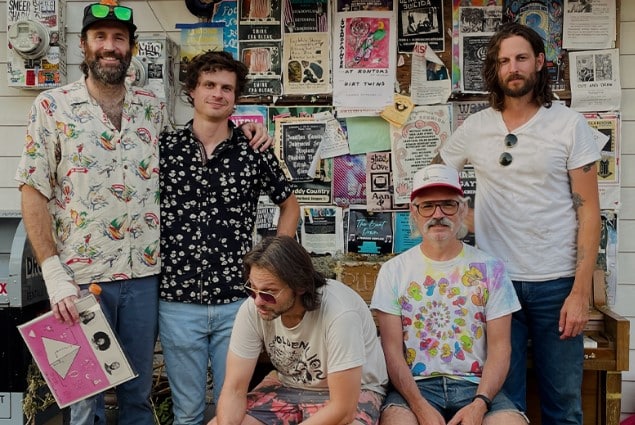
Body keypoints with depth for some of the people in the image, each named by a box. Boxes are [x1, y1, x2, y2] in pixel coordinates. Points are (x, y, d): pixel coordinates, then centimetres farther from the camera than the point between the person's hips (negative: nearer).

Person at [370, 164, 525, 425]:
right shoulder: (393, 271, 4)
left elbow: (500, 347, 2)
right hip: (415, 385, -1)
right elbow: (392, 350, -2)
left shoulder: (490, 269, 6)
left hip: (475, 385, 1)